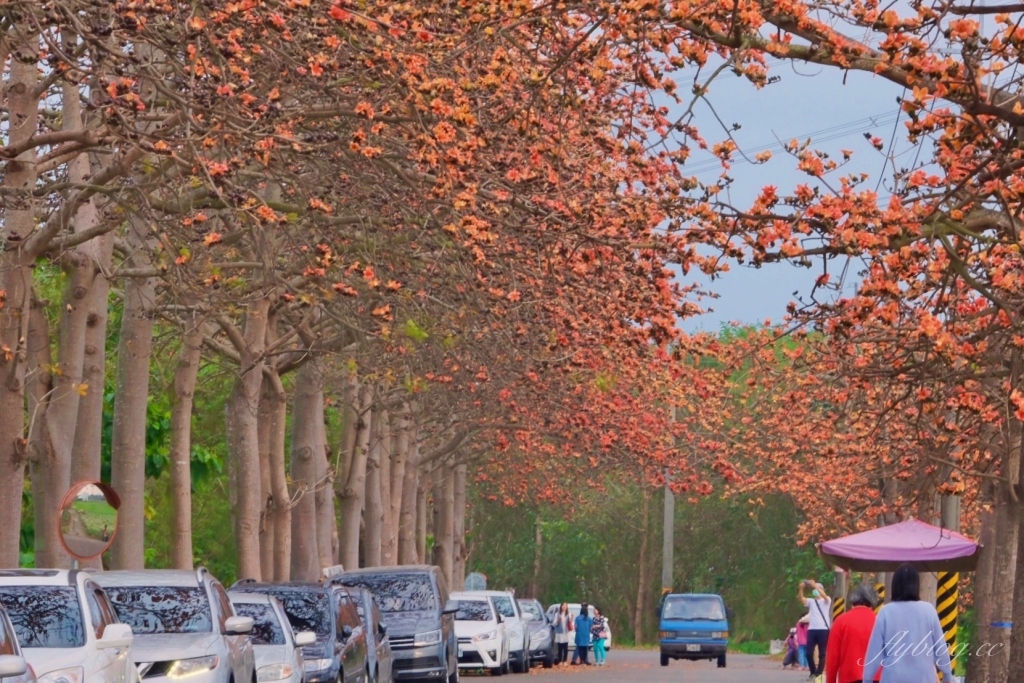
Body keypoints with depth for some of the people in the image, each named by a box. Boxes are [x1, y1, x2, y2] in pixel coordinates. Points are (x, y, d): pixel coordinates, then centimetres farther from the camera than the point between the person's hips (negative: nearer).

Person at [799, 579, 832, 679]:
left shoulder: (826, 600, 7)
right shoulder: (811, 601, 15)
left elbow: (824, 595, -16)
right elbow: (802, 600, -4)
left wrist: (815, 585, -27)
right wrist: (801, 589, -22)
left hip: (823, 629, -3)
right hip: (811, 629, 3)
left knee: (822, 654, -1)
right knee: (809, 653, -2)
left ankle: (819, 673, 3)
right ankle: (813, 673, 13)